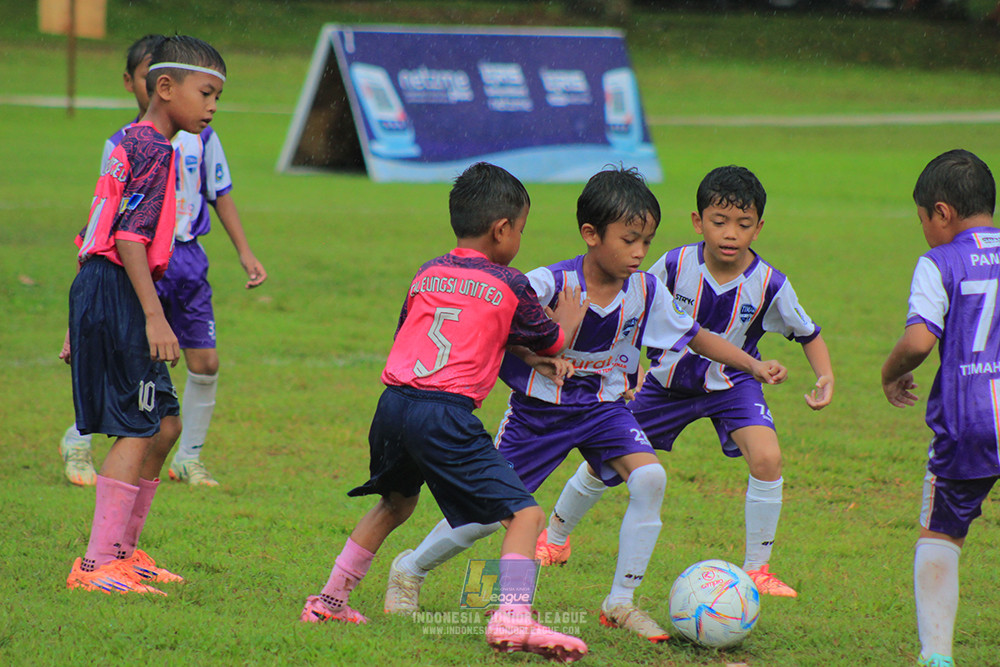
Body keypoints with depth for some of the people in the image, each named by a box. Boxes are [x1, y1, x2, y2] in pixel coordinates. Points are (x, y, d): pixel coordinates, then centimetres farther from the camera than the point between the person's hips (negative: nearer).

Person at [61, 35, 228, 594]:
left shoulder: (133, 145, 20)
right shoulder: (154, 149, -12)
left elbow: (101, 234, 22)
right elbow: (130, 237, -21)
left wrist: (82, 324, 24)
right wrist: (154, 316, -24)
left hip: (98, 293, 10)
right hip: (118, 294, -10)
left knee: (164, 423, 15)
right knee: (137, 429, -9)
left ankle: (123, 549, 22)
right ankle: (97, 565, -10)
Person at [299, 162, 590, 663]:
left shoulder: (426, 275, 20)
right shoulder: (508, 285, 6)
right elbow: (552, 342, 19)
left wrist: (522, 355, 35)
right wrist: (568, 318, 44)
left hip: (394, 402, 6)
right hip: (446, 413, -6)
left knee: (395, 503, 32)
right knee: (524, 514, -5)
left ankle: (329, 601, 36)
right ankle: (512, 618, -25)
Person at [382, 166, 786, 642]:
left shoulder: (646, 291, -10)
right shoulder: (548, 285, -24)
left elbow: (693, 335, 4)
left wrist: (754, 365, -2)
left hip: (603, 405, 4)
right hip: (540, 408, -3)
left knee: (650, 477, -21)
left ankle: (621, 602, -9)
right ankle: (409, 569, 29)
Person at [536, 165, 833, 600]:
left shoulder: (768, 284, -20)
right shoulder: (675, 266, -20)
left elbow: (808, 334, -5)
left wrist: (825, 377, -20)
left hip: (732, 383, -1)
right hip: (670, 379, 1)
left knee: (766, 458, -24)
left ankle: (756, 569, -8)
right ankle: (554, 538, 33)